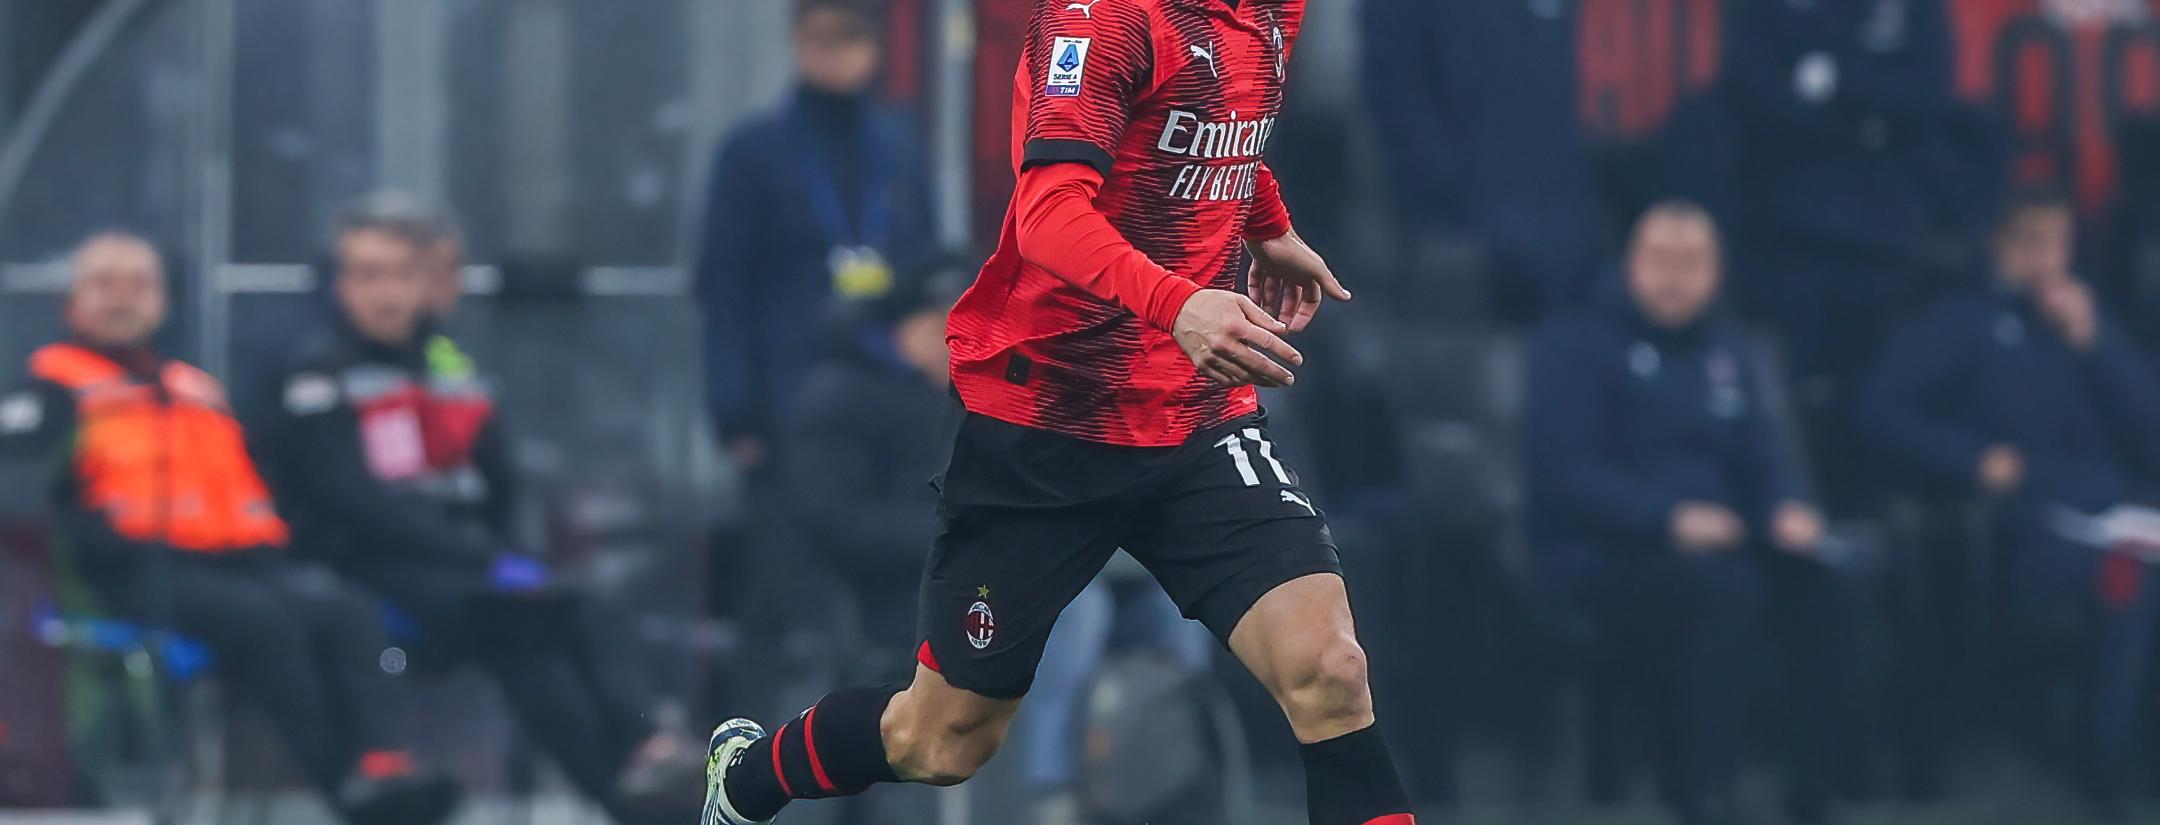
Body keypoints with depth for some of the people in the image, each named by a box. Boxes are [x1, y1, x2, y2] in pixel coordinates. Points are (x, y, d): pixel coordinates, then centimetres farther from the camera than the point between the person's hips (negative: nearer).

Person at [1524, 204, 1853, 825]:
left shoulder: (1725, 353, 20)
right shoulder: (1578, 344, -1)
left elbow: (1763, 457, 15)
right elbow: (1566, 472, -11)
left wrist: (1788, 508, -11)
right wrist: (1670, 518, -25)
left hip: (1711, 540, 6)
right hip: (1597, 558, -6)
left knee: (1821, 582, -23)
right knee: (1723, 585, -36)